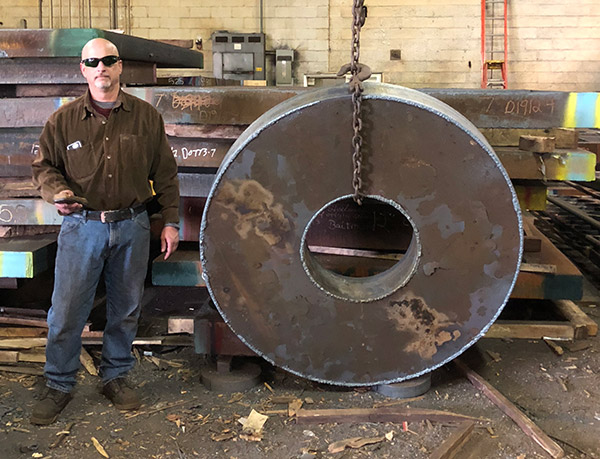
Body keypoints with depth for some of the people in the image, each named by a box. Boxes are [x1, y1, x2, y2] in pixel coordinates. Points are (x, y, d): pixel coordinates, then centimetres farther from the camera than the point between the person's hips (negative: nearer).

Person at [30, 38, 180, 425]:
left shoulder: (146, 116, 4)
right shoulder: (64, 120, 2)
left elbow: (165, 173, 7)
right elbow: (44, 165, 10)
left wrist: (170, 221, 3)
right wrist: (57, 192, -11)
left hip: (133, 226, 1)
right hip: (82, 225, -1)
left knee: (126, 308, 11)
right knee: (67, 310, 1)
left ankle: (116, 376, 30)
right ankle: (59, 385, 18)